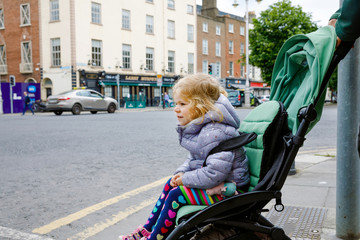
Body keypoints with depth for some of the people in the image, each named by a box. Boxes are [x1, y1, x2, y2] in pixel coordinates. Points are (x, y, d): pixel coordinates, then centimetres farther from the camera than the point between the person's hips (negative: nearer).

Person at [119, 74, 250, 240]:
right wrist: (181, 173, -4)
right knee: (171, 184, 14)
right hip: (215, 181, 11)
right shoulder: (199, 128, 4)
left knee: (177, 195, -17)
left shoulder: (215, 133, -29)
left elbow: (215, 173, -34)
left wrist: (185, 179, -20)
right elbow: (194, 159, 15)